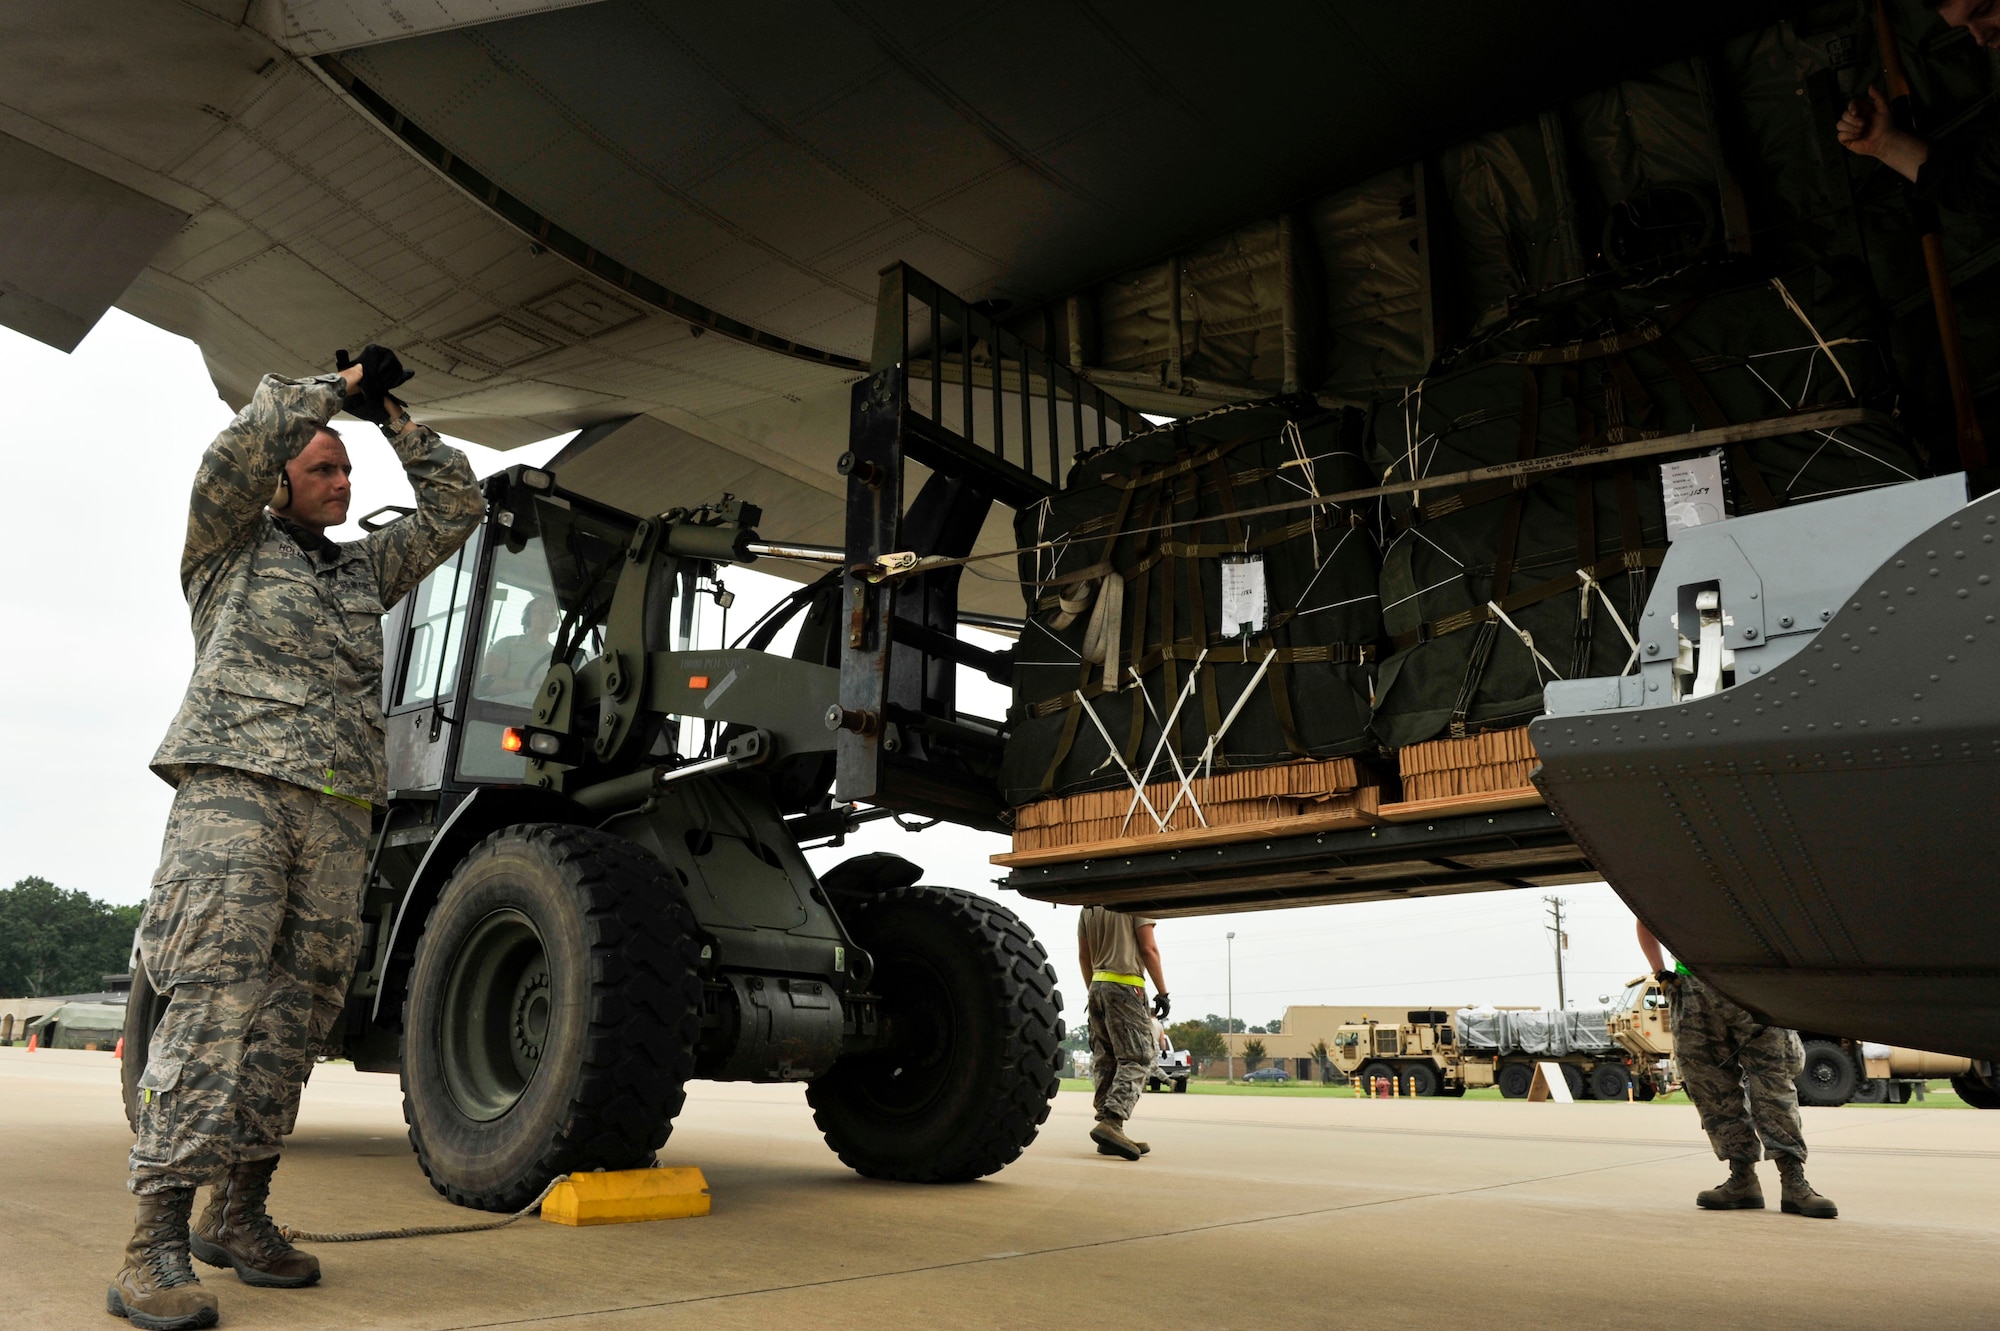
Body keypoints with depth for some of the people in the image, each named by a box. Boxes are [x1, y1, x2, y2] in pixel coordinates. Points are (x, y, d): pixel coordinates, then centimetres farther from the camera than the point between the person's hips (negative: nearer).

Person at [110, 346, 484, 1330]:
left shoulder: (365, 568, 26)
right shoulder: (228, 547, 13)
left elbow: (456, 508, 24)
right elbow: (240, 447, -5)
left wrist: (395, 420, 19)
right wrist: (336, 388, 7)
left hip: (339, 810, 5)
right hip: (235, 786, -5)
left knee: (295, 1011, 3)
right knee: (214, 1000, -15)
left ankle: (237, 1212, 11)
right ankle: (156, 1243, -15)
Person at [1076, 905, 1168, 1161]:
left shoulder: (1087, 907, 13)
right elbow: (1148, 949, -10)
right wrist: (1162, 992, -5)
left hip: (1097, 986, 7)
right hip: (1126, 986, -7)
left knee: (1105, 1062, 9)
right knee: (1137, 1059, -5)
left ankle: (1110, 1135, 8)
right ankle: (1110, 1122, -21)